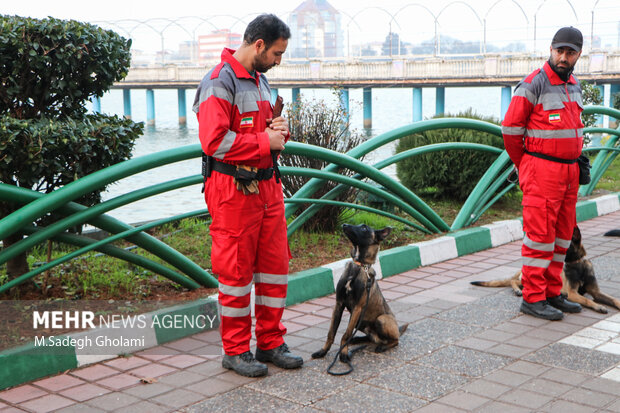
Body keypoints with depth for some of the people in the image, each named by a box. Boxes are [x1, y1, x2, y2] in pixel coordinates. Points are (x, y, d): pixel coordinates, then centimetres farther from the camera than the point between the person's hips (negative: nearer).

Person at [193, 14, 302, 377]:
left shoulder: (259, 79, 16)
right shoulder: (219, 83, -14)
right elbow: (215, 142, -23)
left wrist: (280, 129, 4)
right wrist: (265, 141, -16)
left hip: (267, 186, 9)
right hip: (233, 191, -9)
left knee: (275, 265, 11)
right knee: (236, 271, 0)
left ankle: (271, 343, 23)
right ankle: (236, 351, 14)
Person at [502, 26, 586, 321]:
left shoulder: (574, 86, 14)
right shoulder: (533, 84, -10)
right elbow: (510, 128, -8)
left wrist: (576, 162, 19)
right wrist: (525, 166, 2)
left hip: (569, 171, 8)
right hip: (542, 171, -8)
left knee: (562, 235, 11)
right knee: (540, 234, -6)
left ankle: (552, 293, 20)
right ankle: (532, 298, 0)